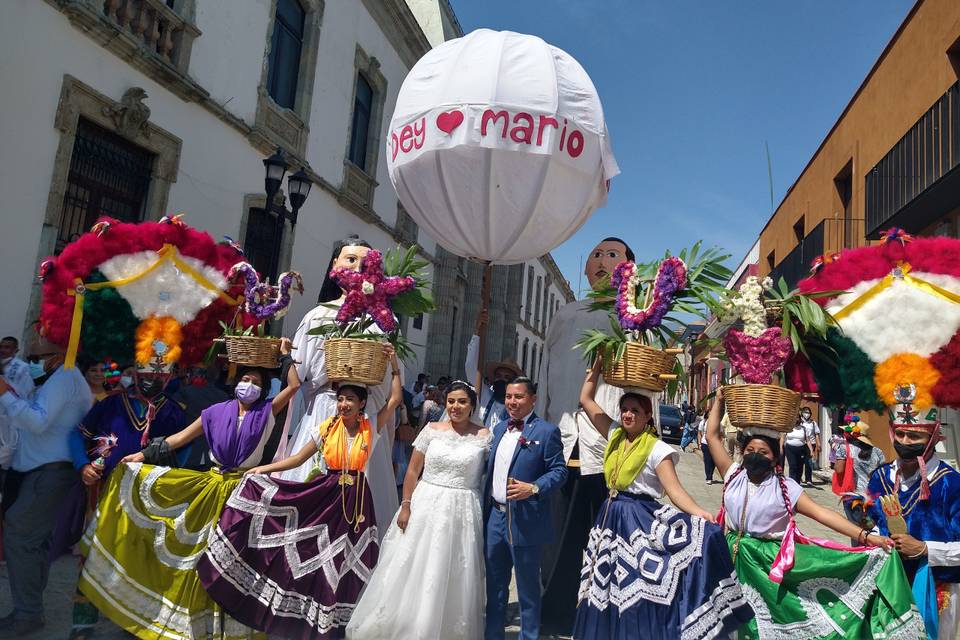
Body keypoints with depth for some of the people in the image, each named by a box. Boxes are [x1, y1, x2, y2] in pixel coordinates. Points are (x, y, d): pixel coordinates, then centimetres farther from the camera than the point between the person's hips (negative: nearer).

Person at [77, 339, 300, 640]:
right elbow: (180, 437, 7)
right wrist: (144, 455, 4)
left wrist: (286, 354, -6)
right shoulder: (217, 412, 4)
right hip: (211, 486, 3)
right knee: (202, 552, 9)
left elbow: (294, 385, -12)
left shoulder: (266, 412, -2)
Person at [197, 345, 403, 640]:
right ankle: (300, 614, 22)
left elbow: (395, 400, -7)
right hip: (323, 495, 0)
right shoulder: (328, 427, 0)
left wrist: (394, 364, -9)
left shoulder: (370, 427, -2)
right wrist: (264, 468, -4)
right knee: (312, 556, 4)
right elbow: (298, 458, 4)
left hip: (355, 500, 0)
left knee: (344, 563, 7)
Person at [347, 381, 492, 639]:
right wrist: (405, 506, -2)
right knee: (412, 571, 8)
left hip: (461, 512, -1)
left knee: (453, 579, 9)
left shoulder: (485, 436, -2)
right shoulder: (432, 429, 1)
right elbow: (413, 470, 3)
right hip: (425, 506, 1)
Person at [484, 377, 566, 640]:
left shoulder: (547, 431, -10)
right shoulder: (499, 428, 10)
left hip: (524, 520, -6)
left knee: (527, 586, 9)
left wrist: (534, 488, -25)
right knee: (494, 584, 19)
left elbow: (559, 471, -11)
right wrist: (485, 507, 9)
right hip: (494, 515, 6)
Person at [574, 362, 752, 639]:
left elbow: (674, 489, -17)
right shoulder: (615, 435, 5)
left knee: (639, 592, -2)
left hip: (641, 522, -6)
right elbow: (586, 400, 8)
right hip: (611, 519, 6)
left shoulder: (657, 449, -10)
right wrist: (598, 365, 4)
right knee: (608, 593, 12)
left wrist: (700, 513, -33)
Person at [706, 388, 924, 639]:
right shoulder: (734, 475, 2)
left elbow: (821, 513, -11)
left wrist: (865, 536, -20)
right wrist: (720, 400, 5)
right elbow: (712, 436, 2)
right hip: (734, 557, 2)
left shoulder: (785, 487, -3)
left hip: (770, 562, -2)